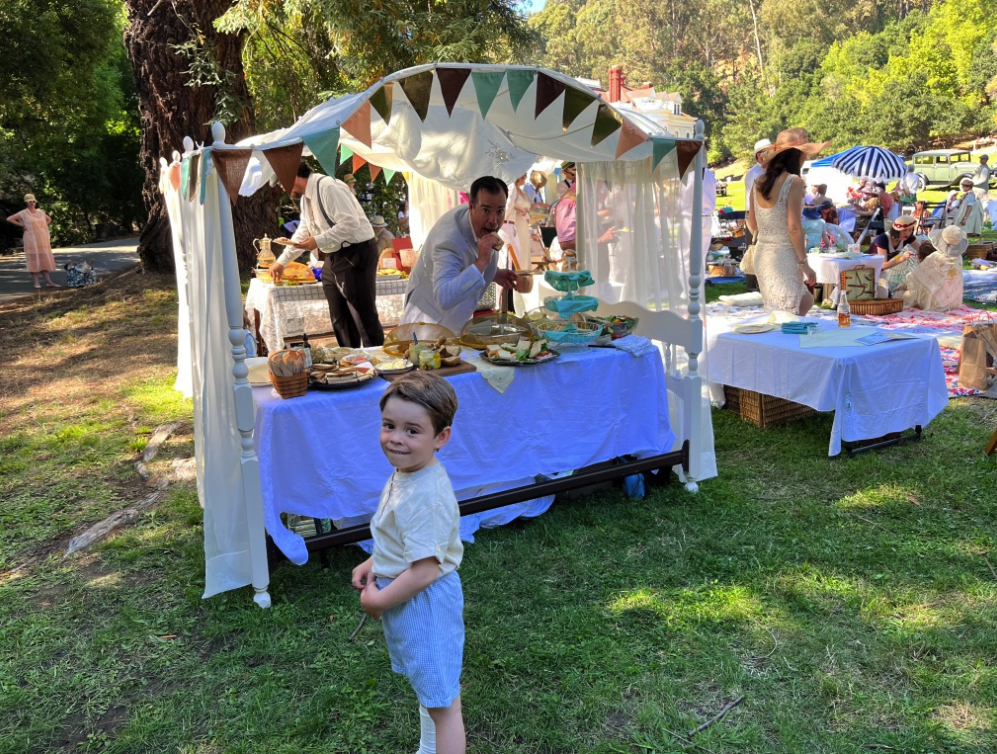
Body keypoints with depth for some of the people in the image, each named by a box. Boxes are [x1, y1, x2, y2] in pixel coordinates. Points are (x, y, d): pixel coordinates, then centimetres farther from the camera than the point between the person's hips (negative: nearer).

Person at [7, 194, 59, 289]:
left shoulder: (40, 212, 13)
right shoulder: (23, 213, -1)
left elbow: (49, 219, 30)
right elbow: (9, 219, -1)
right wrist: (22, 225, -5)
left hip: (43, 239, 5)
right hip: (31, 239, -5)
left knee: (44, 259, 3)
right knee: (34, 260, -4)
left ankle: (48, 281, 1)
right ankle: (36, 282, -2)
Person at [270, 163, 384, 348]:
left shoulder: (328, 187, -17)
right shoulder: (306, 197, 13)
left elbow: (351, 223, -24)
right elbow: (303, 232, 24)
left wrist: (318, 241, -24)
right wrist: (281, 262, 25)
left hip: (356, 254, -10)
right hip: (333, 257, 10)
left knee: (363, 315, -7)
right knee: (340, 319, 13)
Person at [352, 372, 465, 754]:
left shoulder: (426, 497, -33)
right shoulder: (405, 473, -3)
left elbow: (424, 572, -30)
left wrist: (377, 600, -17)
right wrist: (373, 563, 3)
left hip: (423, 604, -10)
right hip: (407, 599, 10)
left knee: (441, 699, 9)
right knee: (427, 688, 30)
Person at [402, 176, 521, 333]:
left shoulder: (483, 223, -10)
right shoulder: (450, 240, -36)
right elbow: (444, 299, -48)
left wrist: (494, 274, -2)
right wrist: (481, 262, -49)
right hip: (432, 319, -8)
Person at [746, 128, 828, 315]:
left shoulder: (759, 183, 6)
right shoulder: (794, 182, -14)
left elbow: (752, 226, 12)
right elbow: (794, 228, -17)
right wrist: (804, 263, -11)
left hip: (762, 254, 8)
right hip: (784, 257, -8)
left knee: (805, 301, 25)